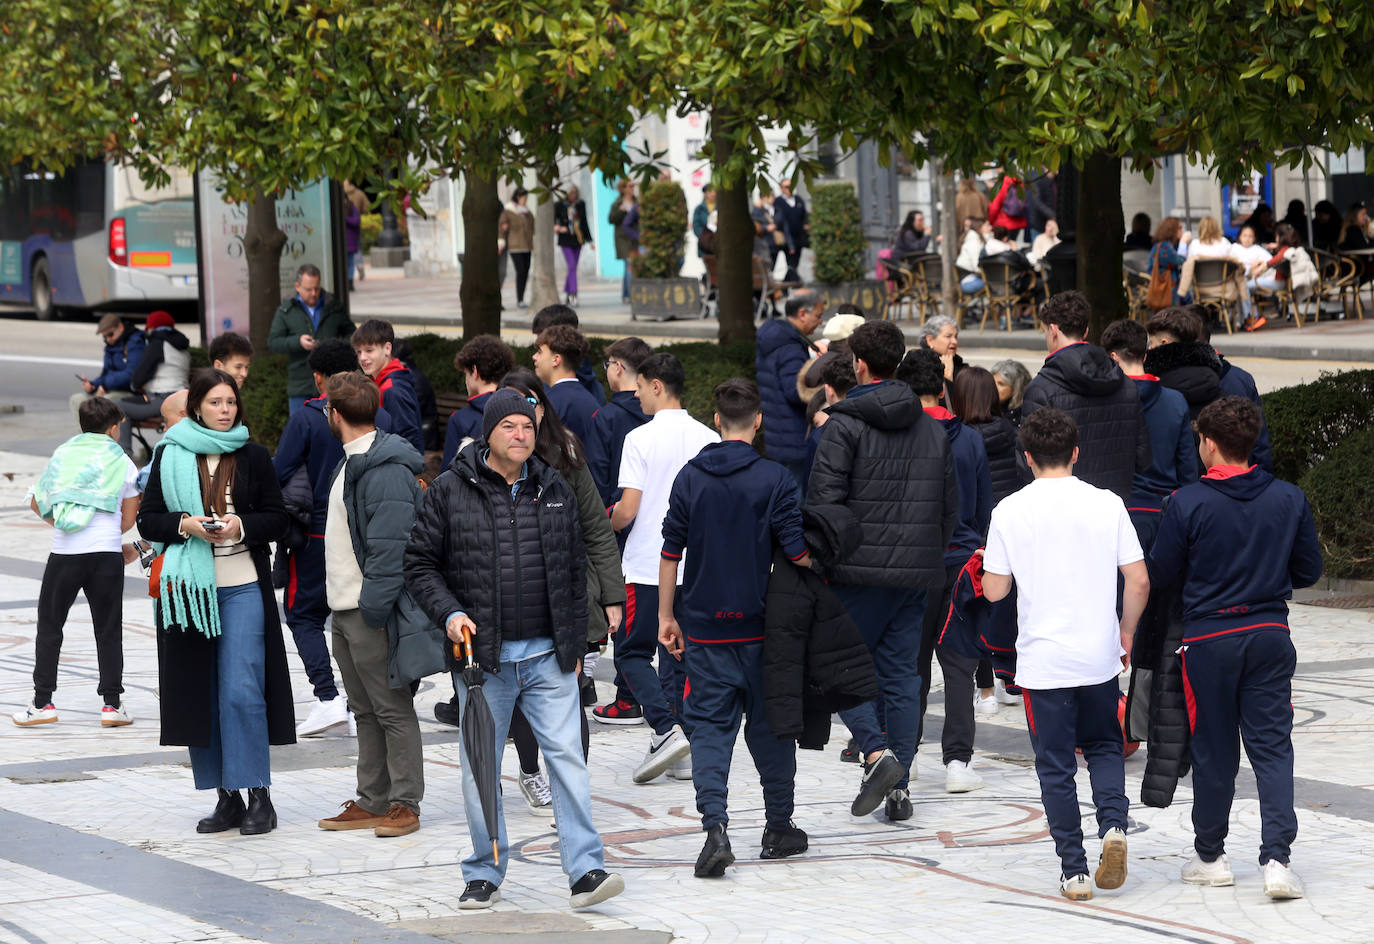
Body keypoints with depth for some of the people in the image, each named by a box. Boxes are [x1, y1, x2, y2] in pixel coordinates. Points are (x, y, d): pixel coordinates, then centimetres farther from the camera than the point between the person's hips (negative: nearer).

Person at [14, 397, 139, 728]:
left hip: (64, 552, 1)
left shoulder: (62, 454, 9)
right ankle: (112, 704, 3)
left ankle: (43, 702, 6)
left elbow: (37, 503, 13)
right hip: (106, 553, -1)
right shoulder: (123, 463, 5)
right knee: (108, 630, 6)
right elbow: (128, 519, 6)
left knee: (49, 626, 10)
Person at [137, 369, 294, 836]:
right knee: (200, 694, 3)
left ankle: (258, 796, -5)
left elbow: (277, 519, 6)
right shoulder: (169, 456, 6)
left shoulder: (253, 456, 5)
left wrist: (241, 527, -13)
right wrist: (185, 525, -12)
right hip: (188, 587, 2)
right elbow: (148, 519, 7)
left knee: (242, 692, -11)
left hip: (243, 589, -2)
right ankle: (226, 797, 10)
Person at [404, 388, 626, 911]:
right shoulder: (449, 492, -1)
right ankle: (485, 874, 16)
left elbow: (575, 569, 16)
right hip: (483, 655, -1)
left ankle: (585, 871, -7)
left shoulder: (554, 490, 9)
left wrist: (574, 644, 14)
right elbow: (420, 564, 4)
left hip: (549, 655, 2)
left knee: (567, 757, -6)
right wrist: (449, 614, -12)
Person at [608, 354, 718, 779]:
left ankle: (666, 728, -13)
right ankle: (686, 750, 9)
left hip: (647, 568, -5)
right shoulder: (709, 440, 4)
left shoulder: (641, 438, -11)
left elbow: (627, 510, -14)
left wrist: (605, 524, 8)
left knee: (632, 652, 6)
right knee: (679, 654, 13)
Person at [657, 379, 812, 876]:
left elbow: (671, 552, 2)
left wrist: (666, 617, 10)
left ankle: (714, 826, -16)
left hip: (704, 627, 1)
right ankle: (779, 828, 21)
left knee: (710, 726, 2)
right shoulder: (774, 479, -8)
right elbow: (799, 553, -11)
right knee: (770, 725, 12)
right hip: (759, 626, -1)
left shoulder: (690, 477, 0)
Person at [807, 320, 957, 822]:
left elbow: (823, 499, -13)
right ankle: (898, 785, 7)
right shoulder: (933, 428, 12)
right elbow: (951, 505, 15)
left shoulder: (845, 425, -8)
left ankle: (877, 753, -15)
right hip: (917, 574, 5)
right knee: (902, 673, 9)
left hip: (860, 571, -5)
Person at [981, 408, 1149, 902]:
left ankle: (1074, 870, 6)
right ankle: (1113, 825, -3)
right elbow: (1139, 581, -3)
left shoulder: (1010, 511, -6)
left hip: (1042, 662, -2)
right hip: (1100, 657, 2)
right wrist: (1126, 634, 13)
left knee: (1056, 766, 7)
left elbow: (994, 590, -2)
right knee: (1104, 746, 21)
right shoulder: (1107, 504, -2)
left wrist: (988, 565, 20)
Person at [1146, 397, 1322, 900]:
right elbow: (1309, 570, 6)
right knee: (1272, 746, 4)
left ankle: (1210, 857, 21)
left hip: (1209, 639, -2)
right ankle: (1277, 858, -8)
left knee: (1213, 750, 9)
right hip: (1270, 636, 2)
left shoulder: (1189, 503, -12)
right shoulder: (1289, 499, -2)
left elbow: (1160, 572, -4)